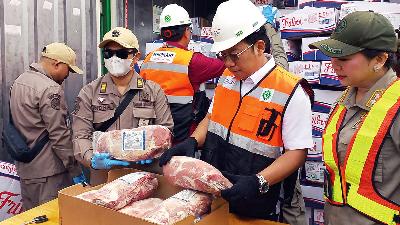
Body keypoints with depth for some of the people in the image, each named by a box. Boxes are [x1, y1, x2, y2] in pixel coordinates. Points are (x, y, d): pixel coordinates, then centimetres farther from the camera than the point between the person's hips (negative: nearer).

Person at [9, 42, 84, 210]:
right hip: (48, 172, -9)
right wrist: (74, 169, -14)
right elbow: (60, 136, -21)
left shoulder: (19, 81, 10)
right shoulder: (50, 90, -20)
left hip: (24, 167, 9)